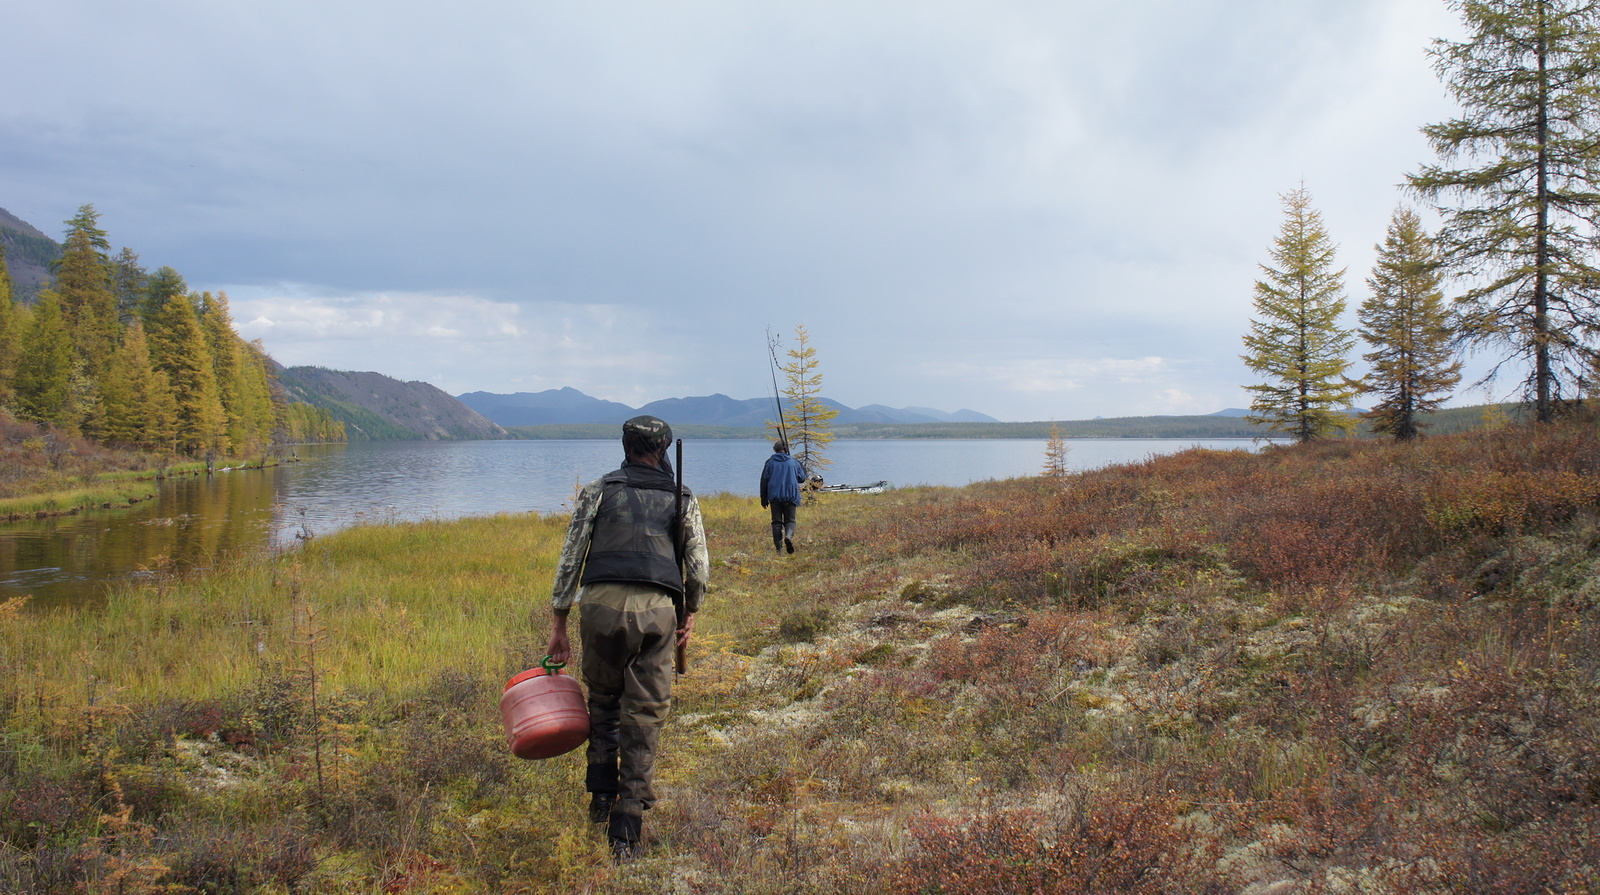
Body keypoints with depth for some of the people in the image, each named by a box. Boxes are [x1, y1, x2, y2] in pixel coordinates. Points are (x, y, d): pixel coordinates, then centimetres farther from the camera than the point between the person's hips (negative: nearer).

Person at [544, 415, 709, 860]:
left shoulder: (597, 491, 11)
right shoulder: (682, 499, 13)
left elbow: (571, 558, 6)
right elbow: (698, 568, 8)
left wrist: (558, 622, 9)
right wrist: (690, 613, 24)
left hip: (601, 605, 1)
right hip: (656, 611, 0)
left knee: (602, 700, 22)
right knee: (644, 716, 5)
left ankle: (601, 797, 28)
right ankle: (627, 827, 2)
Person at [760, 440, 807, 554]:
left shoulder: (770, 462, 5)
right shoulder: (793, 462, 4)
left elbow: (764, 481, 5)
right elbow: (802, 478, 9)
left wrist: (764, 499, 11)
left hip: (774, 496, 0)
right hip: (791, 496, 0)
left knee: (776, 522, 6)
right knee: (790, 520, 7)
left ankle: (779, 548, -1)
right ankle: (789, 536, -24)